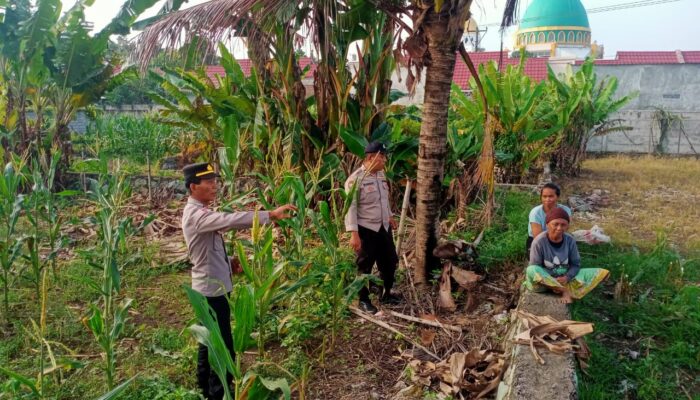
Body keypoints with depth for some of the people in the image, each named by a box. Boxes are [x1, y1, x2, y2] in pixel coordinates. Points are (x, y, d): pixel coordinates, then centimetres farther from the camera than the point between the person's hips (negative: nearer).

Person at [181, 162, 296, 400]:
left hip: (210, 287, 11)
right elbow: (231, 220, -38)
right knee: (223, 347, -4)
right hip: (212, 290, -11)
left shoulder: (199, 212, 11)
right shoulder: (197, 214, -21)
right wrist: (270, 215, -42)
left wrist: (229, 263, 2)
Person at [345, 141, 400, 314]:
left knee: (390, 261, 17)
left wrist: (390, 216, 24)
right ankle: (364, 300, 23)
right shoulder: (356, 179, -18)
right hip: (366, 229, -8)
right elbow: (350, 207, -20)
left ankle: (386, 294, 36)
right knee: (365, 266, 5)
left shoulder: (381, 174, 6)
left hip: (383, 227, 8)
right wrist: (354, 234, -23)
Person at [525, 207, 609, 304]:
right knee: (531, 271, -40)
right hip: (545, 279, -4)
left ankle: (566, 291, -22)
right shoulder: (539, 241, -18)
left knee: (602, 273, -9)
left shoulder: (570, 240, -7)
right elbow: (535, 268, -15)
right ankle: (564, 290, -20)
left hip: (565, 278, 4)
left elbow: (575, 264, 0)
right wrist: (551, 280, -25)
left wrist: (566, 277, -19)